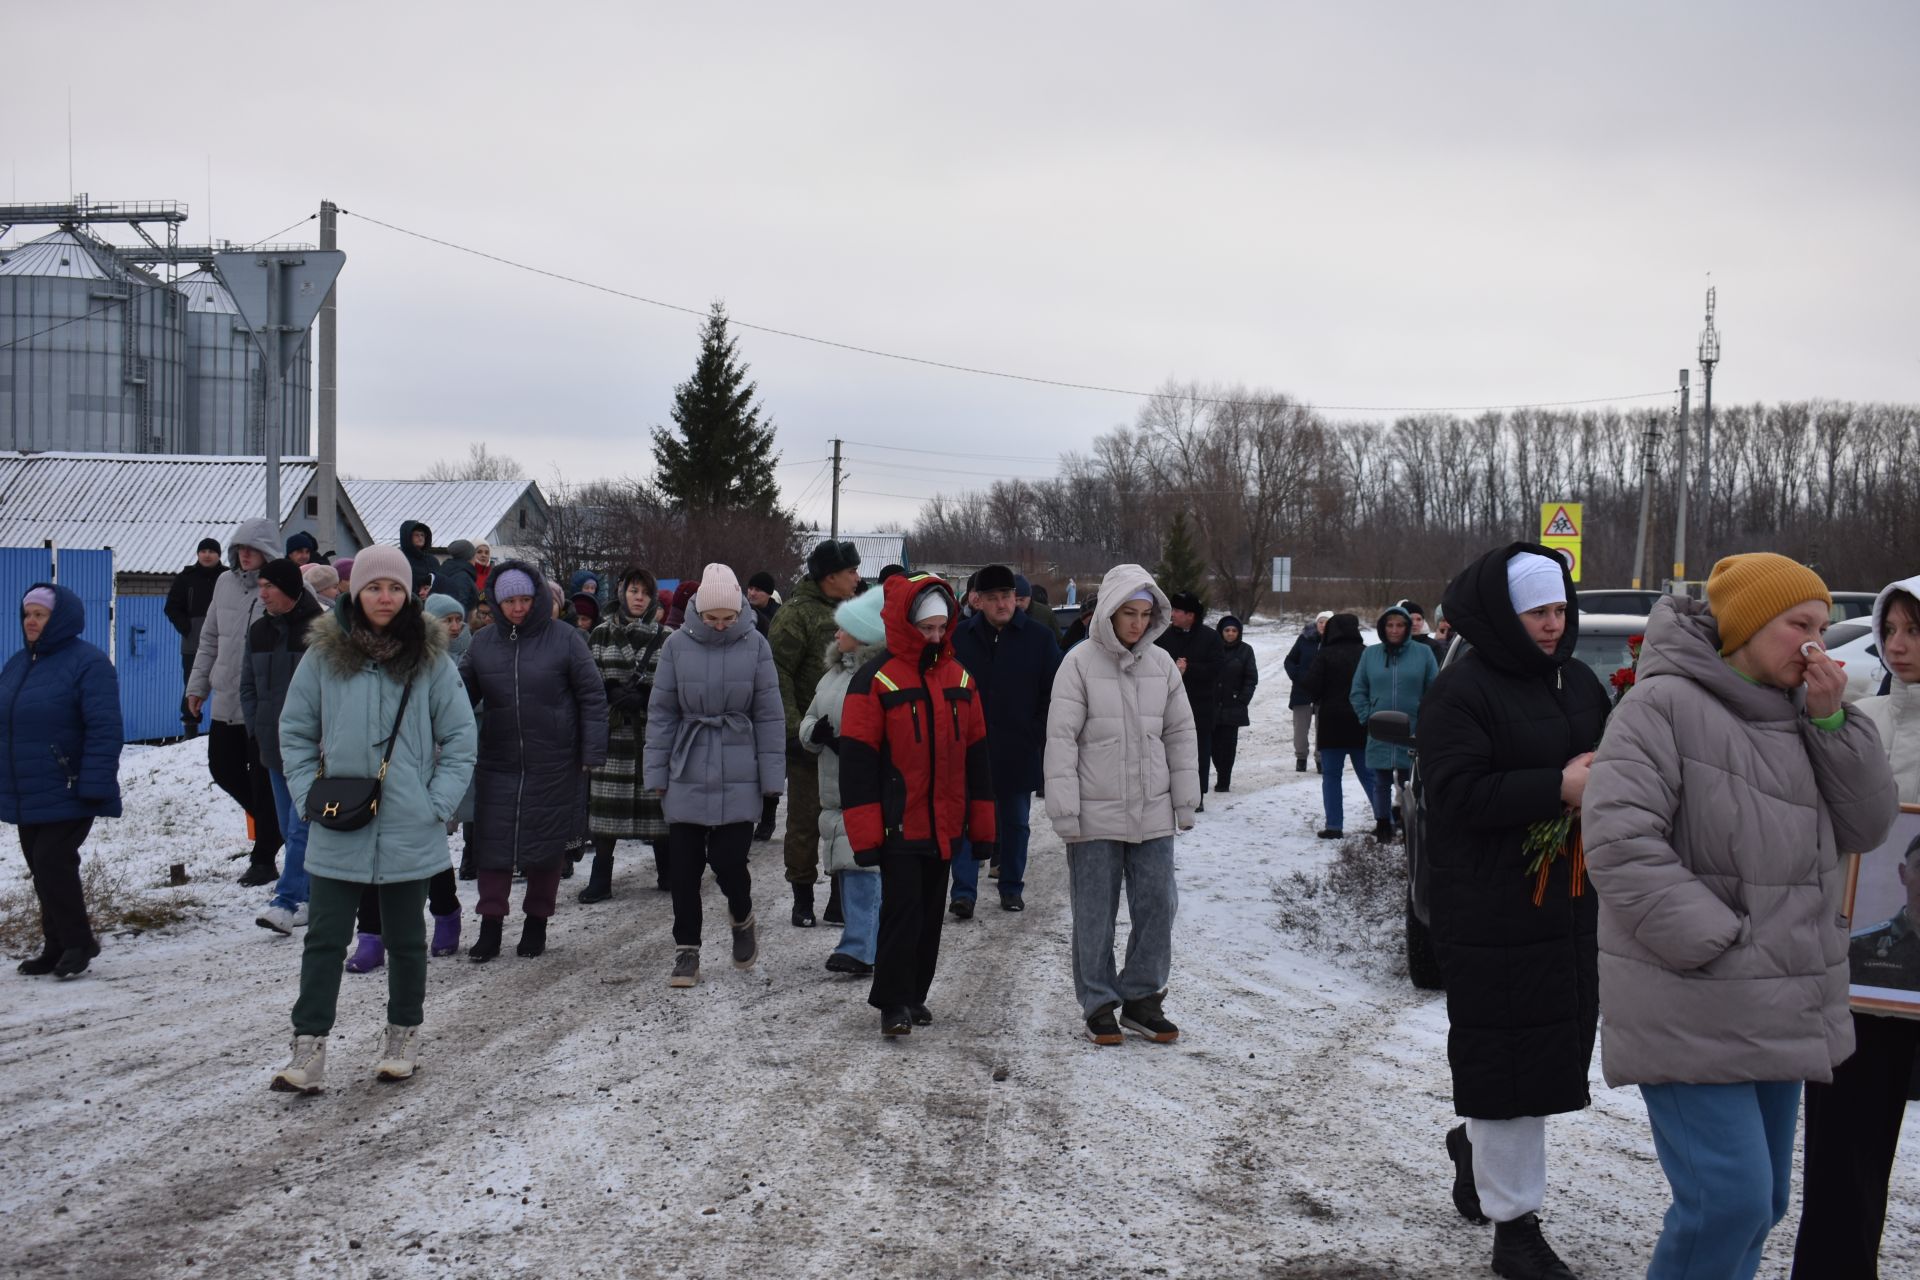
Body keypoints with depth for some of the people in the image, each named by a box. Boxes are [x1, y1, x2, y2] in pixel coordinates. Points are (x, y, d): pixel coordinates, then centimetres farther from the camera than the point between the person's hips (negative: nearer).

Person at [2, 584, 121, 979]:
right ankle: (57, 946, 21)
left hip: (67, 795, -8)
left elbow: (104, 731, -17)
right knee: (42, 871, 12)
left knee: (52, 864, -11)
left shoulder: (88, 664, -12)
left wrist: (93, 785, -22)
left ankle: (77, 942, 4)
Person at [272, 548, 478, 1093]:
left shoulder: (431, 659, -2)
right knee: (324, 939, 1)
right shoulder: (324, 655, -1)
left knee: (406, 940, 13)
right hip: (337, 830, 0)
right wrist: (309, 793, -2)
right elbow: (294, 730, 8)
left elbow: (460, 737, 3)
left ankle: (402, 1037, 28)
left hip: (409, 831, 0)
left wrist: (438, 802, -5)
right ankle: (309, 1048, 4)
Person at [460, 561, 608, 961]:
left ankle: (536, 922, 22)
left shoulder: (565, 639, -5)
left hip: (553, 764, -2)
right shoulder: (482, 643, 4)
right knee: (493, 844, 1)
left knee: (546, 843, 7)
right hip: (497, 763, 2)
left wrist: (592, 751, -6)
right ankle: (490, 925, 10)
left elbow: (592, 697, -2)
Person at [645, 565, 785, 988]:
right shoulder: (677, 645, -2)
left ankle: (742, 919, 27)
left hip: (737, 777, -1)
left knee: (728, 861, -5)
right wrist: (656, 772, 2)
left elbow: (769, 715, 1)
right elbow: (661, 712, 4)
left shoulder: (755, 645, -4)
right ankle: (686, 949, 19)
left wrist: (772, 775, -1)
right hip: (687, 774, 2)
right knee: (683, 867, 5)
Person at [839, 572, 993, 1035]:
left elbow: (975, 756, 14)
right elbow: (857, 762, -10)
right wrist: (865, 835, -14)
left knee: (931, 915, 12)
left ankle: (915, 995, 25)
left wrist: (981, 827, 12)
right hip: (898, 827, -6)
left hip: (944, 828, 6)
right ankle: (893, 1003, 5)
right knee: (902, 912, -6)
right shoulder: (875, 681, -9)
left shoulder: (959, 679, 9)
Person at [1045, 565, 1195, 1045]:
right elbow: (1061, 737, -9)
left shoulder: (1161, 663, 5)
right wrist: (1064, 807, -12)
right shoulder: (1080, 662, -8)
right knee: (1095, 915, 4)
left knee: (1157, 907, 7)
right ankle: (1099, 1005, 16)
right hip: (1095, 815, -4)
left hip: (1152, 812, 4)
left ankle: (1142, 997, 21)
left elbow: (1181, 732, 11)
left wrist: (1186, 798, 9)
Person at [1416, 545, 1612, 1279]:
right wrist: (1557, 787, -25)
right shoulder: (1462, 692, -11)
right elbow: (1455, 792, -19)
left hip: (1572, 903, 8)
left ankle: (1478, 1143, 40)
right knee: (1507, 1060, -2)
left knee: (1561, 1046, 14)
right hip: (1491, 910, -7)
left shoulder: (1579, 683, 12)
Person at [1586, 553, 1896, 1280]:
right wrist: (1716, 943, -20)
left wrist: (1832, 720, -6)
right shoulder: (1664, 705, -14)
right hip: (1692, 1015, -8)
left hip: (1780, 1011, 8)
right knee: (1729, 1201, -12)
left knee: (1760, 1202, 15)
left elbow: (1866, 825, 7)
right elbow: (1619, 839, -21)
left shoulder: (1797, 715, 10)